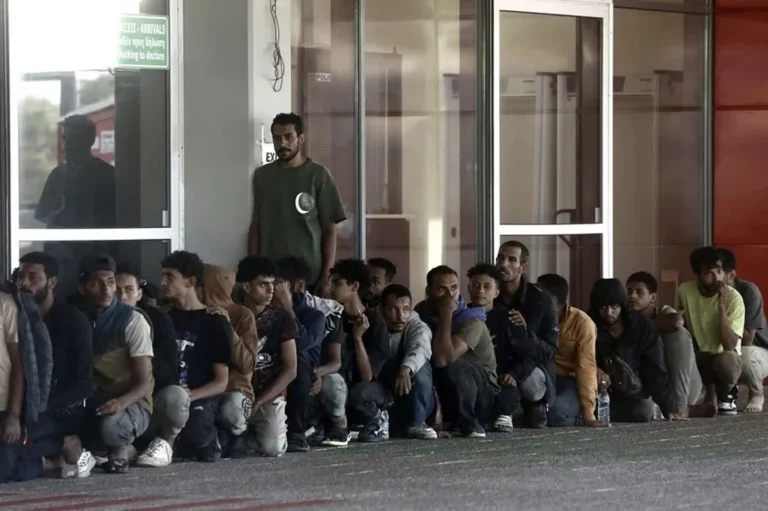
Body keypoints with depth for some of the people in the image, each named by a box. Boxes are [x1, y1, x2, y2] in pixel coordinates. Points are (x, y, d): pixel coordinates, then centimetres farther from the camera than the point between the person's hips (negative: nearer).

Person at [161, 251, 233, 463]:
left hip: (201, 399, -4)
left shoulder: (215, 323, 3)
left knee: (194, 441, -36)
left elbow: (221, 382, 0)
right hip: (163, 396, 4)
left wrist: (189, 396, -19)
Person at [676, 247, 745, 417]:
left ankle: (725, 395, -3)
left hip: (724, 357, -3)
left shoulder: (734, 298, -21)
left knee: (727, 360, -38)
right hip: (698, 358, 3)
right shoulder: (685, 291, -12)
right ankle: (710, 395, -5)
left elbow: (729, 346, -28)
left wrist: (722, 307, -33)